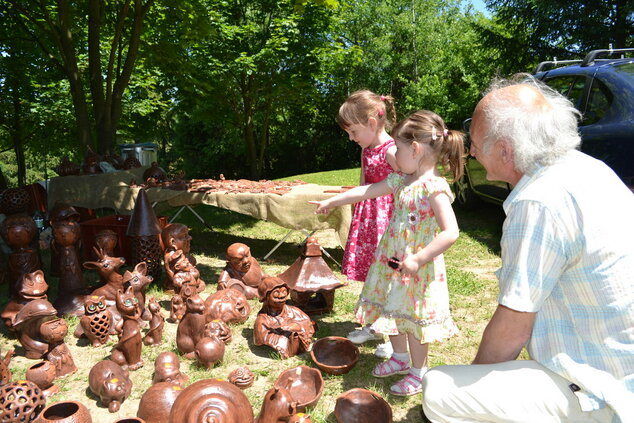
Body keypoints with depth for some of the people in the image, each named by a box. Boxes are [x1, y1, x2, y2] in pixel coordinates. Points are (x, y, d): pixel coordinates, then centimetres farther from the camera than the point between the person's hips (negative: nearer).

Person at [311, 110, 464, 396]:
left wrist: (418, 260, -27)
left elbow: (450, 233, -28)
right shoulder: (401, 181, 3)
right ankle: (400, 358, 43)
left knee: (412, 317, 7)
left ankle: (419, 372, 30)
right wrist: (332, 201, 18)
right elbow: (366, 191, 12)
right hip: (391, 261, 8)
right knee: (392, 311, 21)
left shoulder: (434, 187, -22)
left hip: (416, 268, -8)